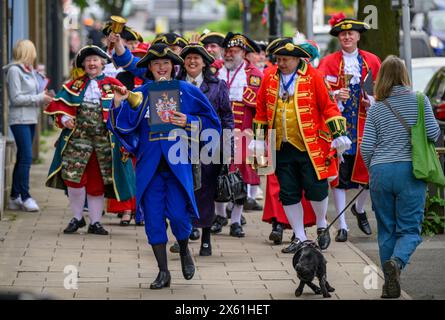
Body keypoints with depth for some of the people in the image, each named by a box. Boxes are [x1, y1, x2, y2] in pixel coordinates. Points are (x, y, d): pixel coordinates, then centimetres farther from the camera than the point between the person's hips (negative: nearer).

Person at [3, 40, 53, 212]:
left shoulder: (30, 70, 16)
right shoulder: (14, 70, -9)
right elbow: (16, 98, -14)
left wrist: (44, 98, 3)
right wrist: (39, 98, -13)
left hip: (31, 120, 8)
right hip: (19, 120, -8)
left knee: (22, 159, 9)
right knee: (26, 157, -12)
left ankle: (15, 197, 13)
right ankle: (25, 197, -11)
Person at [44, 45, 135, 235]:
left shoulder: (112, 85, 7)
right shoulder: (75, 85, 11)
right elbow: (59, 103, 10)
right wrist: (64, 118, -6)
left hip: (104, 138, -1)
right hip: (78, 136, 1)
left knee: (98, 181, 5)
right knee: (73, 176, -8)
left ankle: (95, 222, 14)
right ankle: (77, 218, 9)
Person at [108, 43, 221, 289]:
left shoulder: (188, 91, 4)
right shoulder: (140, 94, 7)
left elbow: (211, 121, 7)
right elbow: (125, 125, 1)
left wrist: (188, 122, -9)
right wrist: (119, 104, -14)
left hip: (177, 163, -2)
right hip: (149, 164, 2)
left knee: (178, 213, -10)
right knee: (153, 217, 1)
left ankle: (184, 250, 23)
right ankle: (163, 272, 11)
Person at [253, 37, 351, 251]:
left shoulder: (313, 77, -6)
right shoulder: (269, 77, 6)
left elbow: (329, 106, -5)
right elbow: (261, 110, 15)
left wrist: (338, 134, -10)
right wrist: (259, 138, 15)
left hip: (310, 147, -4)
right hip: (282, 148, 4)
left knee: (316, 189, -2)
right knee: (289, 194, 5)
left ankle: (321, 225, 26)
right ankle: (300, 237, 16)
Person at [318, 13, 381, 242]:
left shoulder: (372, 61, 9)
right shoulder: (328, 62, 4)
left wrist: (373, 101, -6)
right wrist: (336, 95, -19)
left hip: (366, 125, 1)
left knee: (370, 171, -2)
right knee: (338, 174, -2)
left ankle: (359, 208, 29)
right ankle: (342, 226, 5)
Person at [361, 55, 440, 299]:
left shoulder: (376, 109, 5)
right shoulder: (419, 100, 0)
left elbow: (366, 147, 3)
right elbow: (433, 134, -5)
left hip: (380, 172, 2)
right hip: (410, 170, -2)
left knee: (386, 231, 12)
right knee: (409, 229, 4)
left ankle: (390, 284, 12)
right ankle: (396, 261, -26)